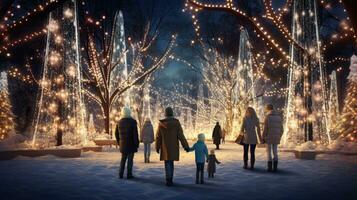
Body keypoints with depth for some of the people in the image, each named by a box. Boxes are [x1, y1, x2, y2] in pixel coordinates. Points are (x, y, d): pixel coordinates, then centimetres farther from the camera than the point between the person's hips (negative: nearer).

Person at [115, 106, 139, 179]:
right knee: (130, 159, 3)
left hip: (123, 144, 4)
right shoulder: (133, 121, -12)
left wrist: (119, 142, 18)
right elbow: (135, 134, -15)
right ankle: (129, 174, 5)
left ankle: (121, 174, 11)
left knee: (123, 159, 14)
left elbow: (116, 133, 8)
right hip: (131, 144, -4)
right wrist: (137, 144, -8)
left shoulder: (120, 122, 3)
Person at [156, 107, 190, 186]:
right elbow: (181, 136, -10)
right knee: (171, 163, 15)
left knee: (167, 163, 2)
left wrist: (157, 147, 12)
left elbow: (158, 136, 0)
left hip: (165, 147, -1)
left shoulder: (161, 123, -6)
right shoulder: (176, 123, -8)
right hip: (173, 147, 1)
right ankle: (170, 180, 19)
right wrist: (186, 146, -4)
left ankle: (169, 180, -9)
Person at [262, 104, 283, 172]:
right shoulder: (279, 116, 7)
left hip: (269, 137, -4)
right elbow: (281, 129, 7)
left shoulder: (267, 117, -10)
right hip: (276, 137, 4)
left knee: (269, 152, 2)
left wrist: (263, 138, -5)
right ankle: (275, 167, 8)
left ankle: (270, 167, 0)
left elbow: (265, 129, -13)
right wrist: (279, 137, 18)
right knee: (275, 152, 11)